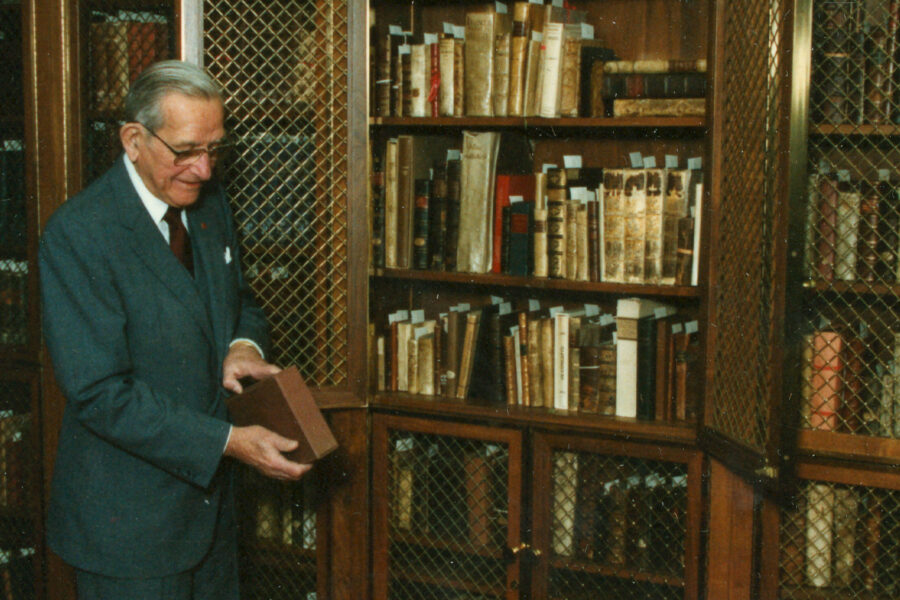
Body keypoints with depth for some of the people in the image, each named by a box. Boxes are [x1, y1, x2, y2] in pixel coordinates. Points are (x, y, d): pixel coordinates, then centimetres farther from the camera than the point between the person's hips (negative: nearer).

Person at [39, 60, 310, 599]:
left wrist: (243, 345, -7)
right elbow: (100, 393, -23)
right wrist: (227, 441, -26)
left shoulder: (209, 200, 3)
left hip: (210, 493, 7)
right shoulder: (77, 234, -21)